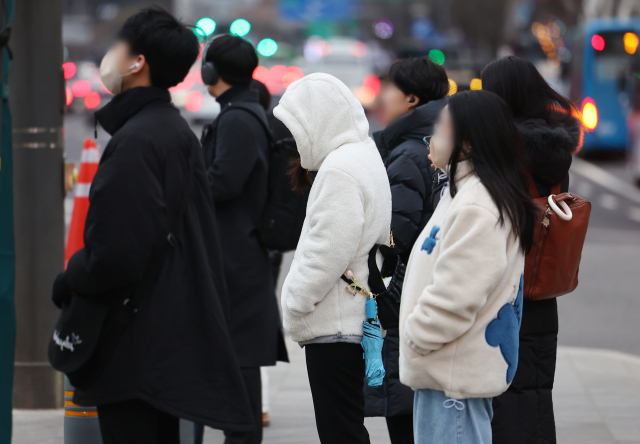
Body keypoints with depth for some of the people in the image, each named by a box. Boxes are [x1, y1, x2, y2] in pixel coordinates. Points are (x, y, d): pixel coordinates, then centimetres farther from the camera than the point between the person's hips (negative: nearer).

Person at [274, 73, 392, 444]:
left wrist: (296, 304, -12)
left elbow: (332, 248, -22)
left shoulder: (339, 168, -16)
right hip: (354, 321, 10)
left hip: (335, 328, -10)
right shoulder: (366, 156, 16)